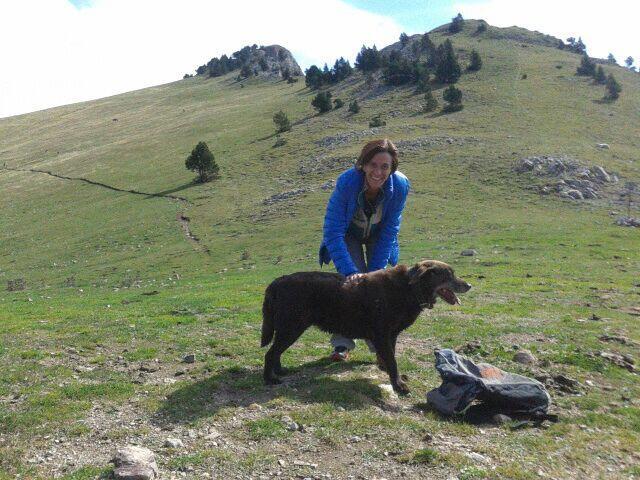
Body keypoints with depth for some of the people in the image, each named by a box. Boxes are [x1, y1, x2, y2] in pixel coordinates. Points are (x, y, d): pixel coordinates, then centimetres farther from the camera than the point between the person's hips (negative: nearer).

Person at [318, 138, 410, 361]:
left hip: (378, 236, 2)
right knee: (352, 282, -15)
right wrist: (350, 271, -42)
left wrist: (375, 271, -23)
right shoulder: (347, 182, -38)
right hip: (349, 234, -2)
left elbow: (389, 233, -20)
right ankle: (342, 344, -1)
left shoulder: (400, 185, -31)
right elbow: (333, 232, -34)